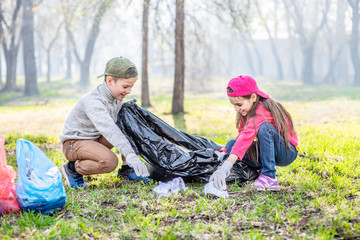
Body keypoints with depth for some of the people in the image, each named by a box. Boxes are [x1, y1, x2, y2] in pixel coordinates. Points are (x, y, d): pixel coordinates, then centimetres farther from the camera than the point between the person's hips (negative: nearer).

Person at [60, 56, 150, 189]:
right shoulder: (93, 101, -30)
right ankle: (73, 168, -9)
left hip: (96, 138, 9)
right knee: (110, 161, -34)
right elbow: (107, 128, -45)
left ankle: (127, 169, 4)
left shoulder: (116, 97, -1)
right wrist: (130, 154, -55)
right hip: (74, 143, -9)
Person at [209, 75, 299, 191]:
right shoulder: (249, 111, 0)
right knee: (231, 144, -10)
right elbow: (242, 136, 7)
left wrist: (225, 166, -51)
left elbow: (246, 138, -41)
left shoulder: (261, 112, -29)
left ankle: (270, 177, -32)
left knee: (264, 127, -36)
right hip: (267, 150, 8)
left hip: (287, 151, -8)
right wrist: (223, 152, -6)